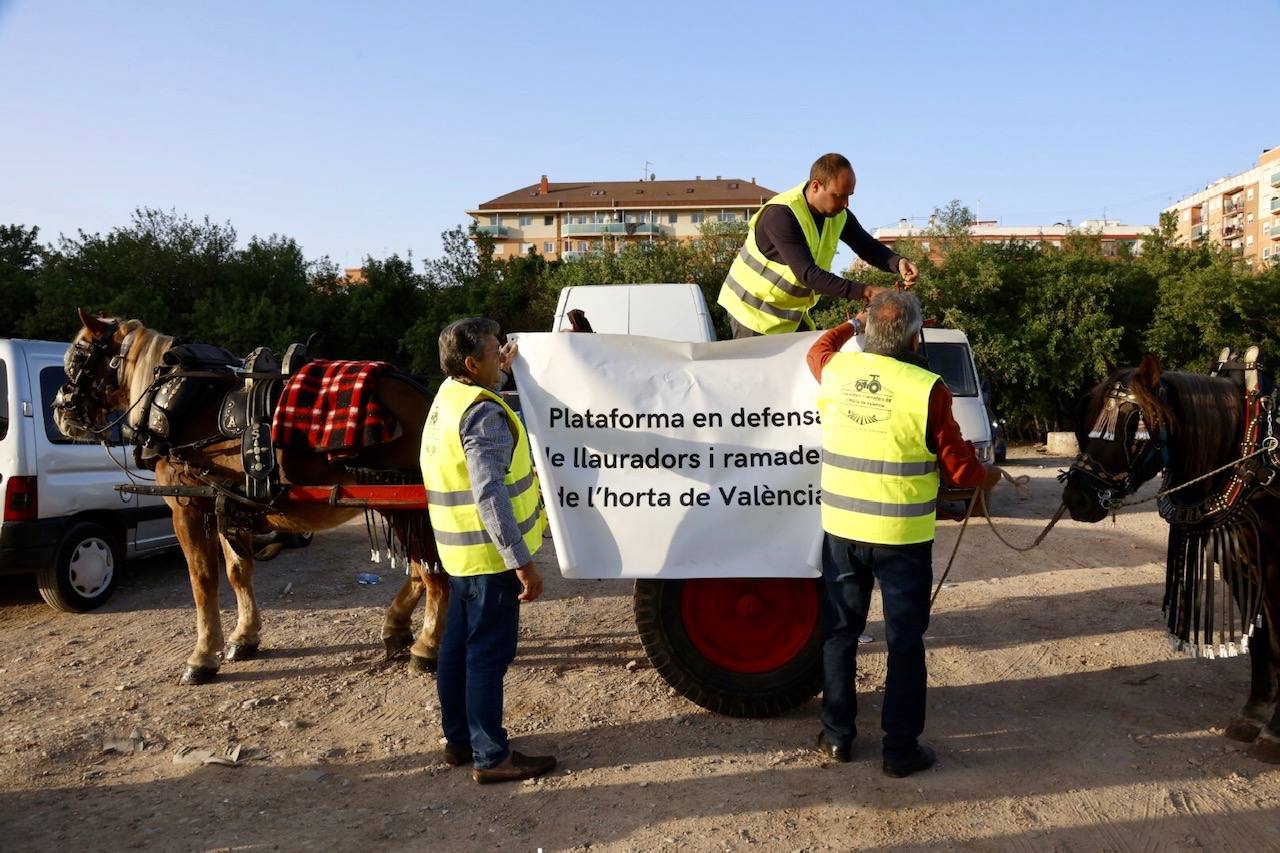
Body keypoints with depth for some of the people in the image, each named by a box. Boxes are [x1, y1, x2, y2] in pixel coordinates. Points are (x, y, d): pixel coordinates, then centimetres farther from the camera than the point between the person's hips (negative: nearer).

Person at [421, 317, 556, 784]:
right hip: (490, 553, -10)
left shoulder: (447, 397, 9)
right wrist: (522, 561, -27)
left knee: (457, 645, 17)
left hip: (460, 552, 10)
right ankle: (491, 756, 9)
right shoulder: (484, 414, -21)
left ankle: (458, 739, 30)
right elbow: (490, 495, -28)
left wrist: (500, 373, 32)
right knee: (489, 653, -1)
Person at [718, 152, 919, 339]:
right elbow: (807, 273, -35)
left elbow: (868, 247, 1)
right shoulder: (781, 215, -29)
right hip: (753, 310, -7)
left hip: (791, 311, 7)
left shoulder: (838, 214, -6)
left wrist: (898, 263, -22)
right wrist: (864, 291, -39)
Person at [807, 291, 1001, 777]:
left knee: (840, 631, 17)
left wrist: (852, 325, 37)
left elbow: (819, 349, 23)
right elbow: (960, 470, -10)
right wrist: (990, 476, 12)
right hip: (902, 537, -4)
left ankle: (837, 736, 27)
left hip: (840, 530, 4)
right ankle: (901, 749, 20)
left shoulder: (837, 370, -4)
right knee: (904, 641, 10)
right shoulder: (926, 389, -17)